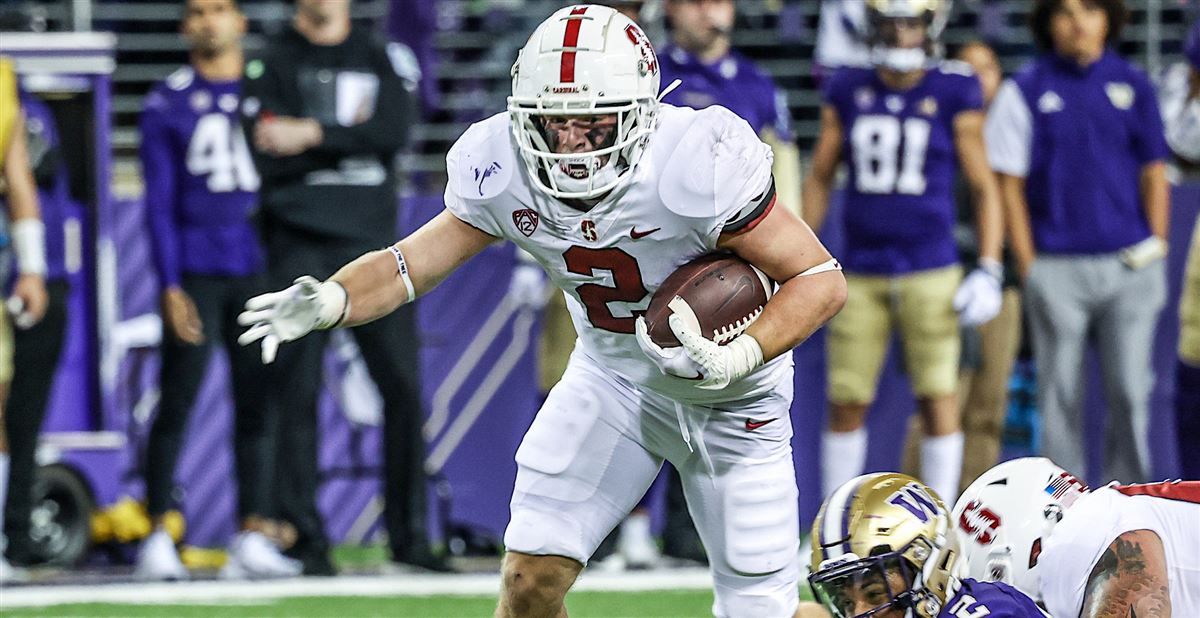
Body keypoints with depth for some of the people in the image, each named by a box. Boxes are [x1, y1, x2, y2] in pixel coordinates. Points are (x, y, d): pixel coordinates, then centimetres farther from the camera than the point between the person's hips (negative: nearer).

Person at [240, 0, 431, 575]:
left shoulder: (386, 58, 13)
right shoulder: (271, 64, 6)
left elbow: (396, 130, -5)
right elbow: (269, 159, -7)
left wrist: (314, 135, -12)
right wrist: (351, 138, -8)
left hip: (371, 240, 2)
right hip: (299, 247, -2)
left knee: (403, 387, -1)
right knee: (297, 393, -4)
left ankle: (409, 533, 7)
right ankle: (306, 537, 0)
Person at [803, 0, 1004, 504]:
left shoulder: (953, 95, -2)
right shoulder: (848, 92, 5)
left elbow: (983, 188, 2)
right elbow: (820, 179, 13)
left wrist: (989, 271, -6)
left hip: (930, 272, -2)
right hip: (861, 272, 2)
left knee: (939, 401, -2)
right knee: (846, 404, 3)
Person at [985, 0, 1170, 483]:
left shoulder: (1132, 86, 8)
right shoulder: (1025, 92, 2)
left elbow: (1154, 175, 11)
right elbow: (1010, 184, 2)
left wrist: (1156, 250, 3)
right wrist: (1027, 265, -3)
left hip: (1129, 265, 1)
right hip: (1057, 270, -1)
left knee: (1129, 390, -2)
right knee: (1061, 394, 1)